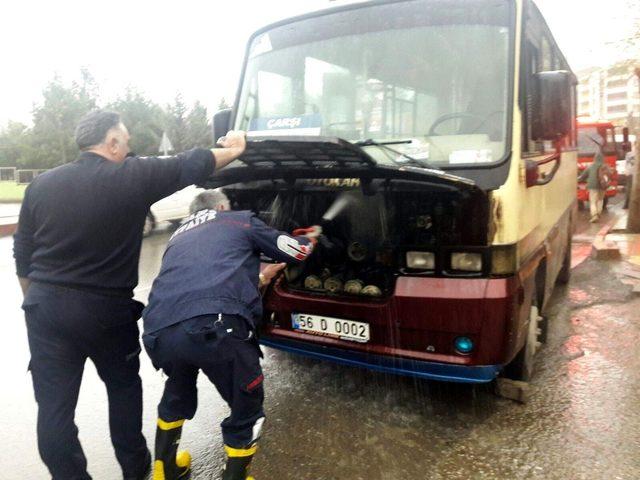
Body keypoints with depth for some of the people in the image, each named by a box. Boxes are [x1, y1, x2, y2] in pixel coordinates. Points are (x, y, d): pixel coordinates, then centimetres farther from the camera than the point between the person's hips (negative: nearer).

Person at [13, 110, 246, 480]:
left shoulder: (42, 184, 3)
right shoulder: (133, 176, -11)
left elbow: (23, 256, 10)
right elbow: (191, 165, 1)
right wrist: (234, 150, 17)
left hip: (45, 306, 3)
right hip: (106, 308, -2)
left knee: (54, 404, 9)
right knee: (124, 386, 19)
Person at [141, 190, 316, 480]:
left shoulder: (179, 236, 37)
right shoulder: (240, 220, 24)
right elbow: (296, 251, 29)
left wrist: (259, 279, 57)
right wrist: (309, 239, 52)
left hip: (158, 332, 6)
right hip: (214, 327, -6)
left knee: (178, 392, 37)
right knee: (246, 409, 20)